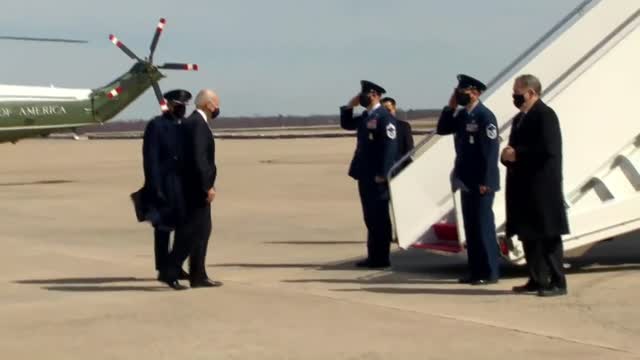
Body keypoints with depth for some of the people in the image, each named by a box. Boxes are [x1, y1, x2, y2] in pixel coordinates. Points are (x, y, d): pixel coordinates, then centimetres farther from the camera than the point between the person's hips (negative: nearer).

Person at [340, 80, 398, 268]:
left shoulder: (384, 117, -14)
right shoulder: (365, 117, 13)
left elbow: (390, 146, -18)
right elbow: (346, 125, 28)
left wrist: (382, 174, -20)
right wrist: (349, 106, 11)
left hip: (377, 177, -9)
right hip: (365, 175, 9)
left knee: (379, 218, -2)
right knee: (370, 218, 12)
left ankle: (381, 258, 4)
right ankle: (373, 256, 18)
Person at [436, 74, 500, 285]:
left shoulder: (485, 116, -15)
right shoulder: (462, 115, 10)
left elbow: (490, 150, -18)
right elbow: (442, 130, 13)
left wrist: (485, 181, -20)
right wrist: (450, 107, 2)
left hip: (481, 183, -8)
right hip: (467, 181, 8)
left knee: (483, 226, -4)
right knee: (471, 226, 11)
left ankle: (489, 272, 3)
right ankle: (476, 271, 17)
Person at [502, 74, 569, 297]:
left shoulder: (545, 115, -10)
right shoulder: (519, 118, 17)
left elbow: (549, 149, -19)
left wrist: (517, 154, -15)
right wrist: (508, 155, -1)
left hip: (542, 187, -9)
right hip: (524, 187, 9)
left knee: (548, 235, -5)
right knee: (528, 234, 10)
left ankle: (557, 283, -1)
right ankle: (537, 280, 17)